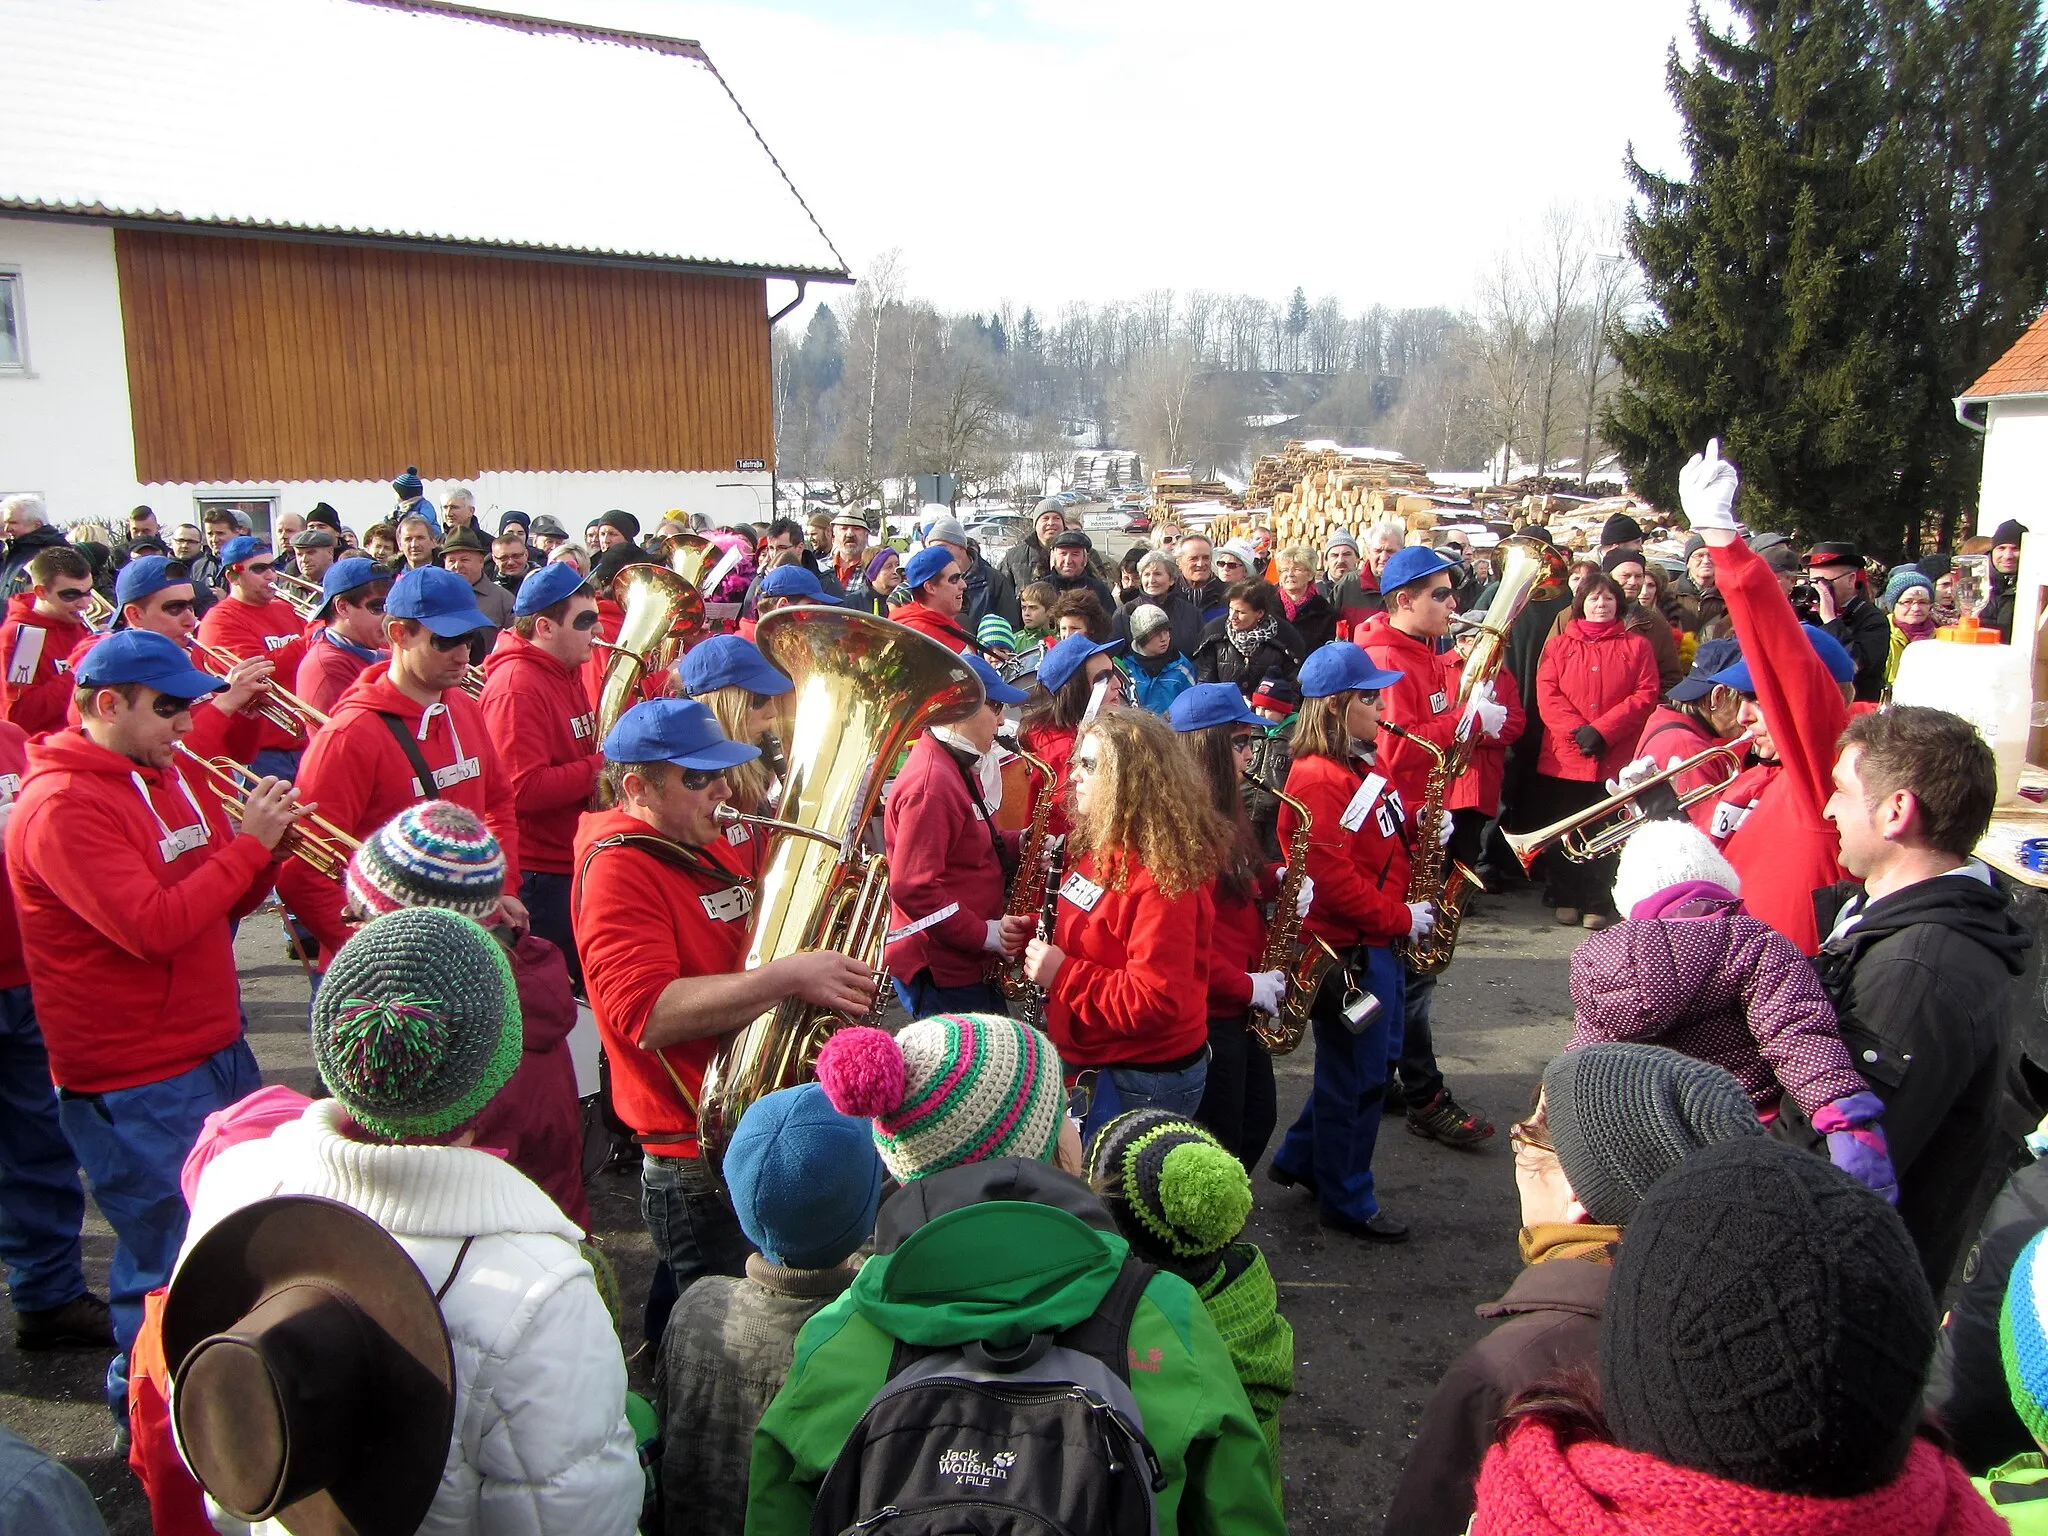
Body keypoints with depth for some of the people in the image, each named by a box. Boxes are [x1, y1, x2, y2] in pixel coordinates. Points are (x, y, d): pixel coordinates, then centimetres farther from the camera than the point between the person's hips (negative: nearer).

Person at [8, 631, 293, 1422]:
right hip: (138, 1085, -9)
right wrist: (248, 843, -23)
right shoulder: (62, 806, -19)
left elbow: (221, 902, 12)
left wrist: (262, 847, -7)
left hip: (218, 1051, 9)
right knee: (168, 1266, 5)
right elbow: (155, 926, -29)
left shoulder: (161, 778, 10)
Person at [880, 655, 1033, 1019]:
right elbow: (912, 888, -26)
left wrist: (1020, 843, 1)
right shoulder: (931, 783, -22)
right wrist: (987, 934, -21)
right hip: (941, 976, -10)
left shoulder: (957, 766, 11)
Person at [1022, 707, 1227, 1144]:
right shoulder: (1099, 846, 4)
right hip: (1088, 1061, 9)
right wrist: (1040, 944, 1)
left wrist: (1063, 974, -23)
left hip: (1142, 1083, -9)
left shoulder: (1161, 877, -24)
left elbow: (1156, 1000, -28)